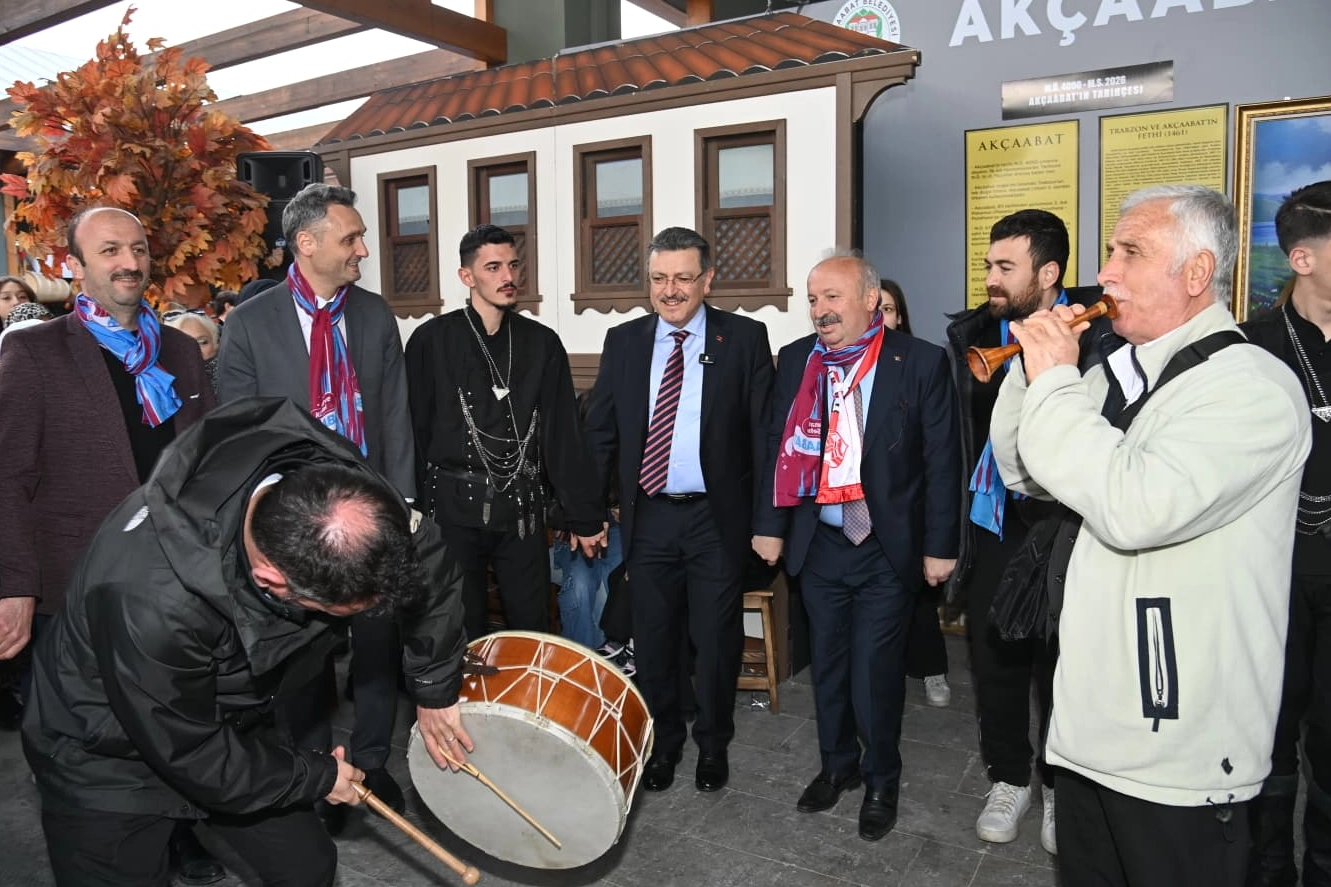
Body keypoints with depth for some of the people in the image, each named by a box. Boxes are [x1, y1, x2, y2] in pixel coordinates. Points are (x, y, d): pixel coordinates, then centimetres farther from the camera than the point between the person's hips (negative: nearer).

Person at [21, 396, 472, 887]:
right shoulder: (151, 598, -42)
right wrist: (316, 776, -10)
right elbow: (190, 753, -26)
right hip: (108, 757, -5)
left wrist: (435, 689, -1)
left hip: (230, 721, 5)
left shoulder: (329, 478, -28)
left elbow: (425, 558, -8)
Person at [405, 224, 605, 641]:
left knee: (534, 628, 10)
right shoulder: (431, 340, -2)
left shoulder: (542, 342, 4)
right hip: (454, 505, -1)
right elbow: (415, 431, 0)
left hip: (522, 507, 2)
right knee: (460, 633, 10)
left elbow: (564, 434, 4)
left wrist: (585, 516, 2)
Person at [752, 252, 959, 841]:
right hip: (818, 544, 4)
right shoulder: (795, 360, 1)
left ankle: (881, 781, 31)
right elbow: (777, 447, 6)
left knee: (875, 673, 5)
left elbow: (941, 461, -7)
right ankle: (837, 765, 40)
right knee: (827, 664, 17)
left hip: (887, 548, -3)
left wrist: (939, 546, -6)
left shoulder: (921, 363, -10)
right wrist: (771, 525, 4)